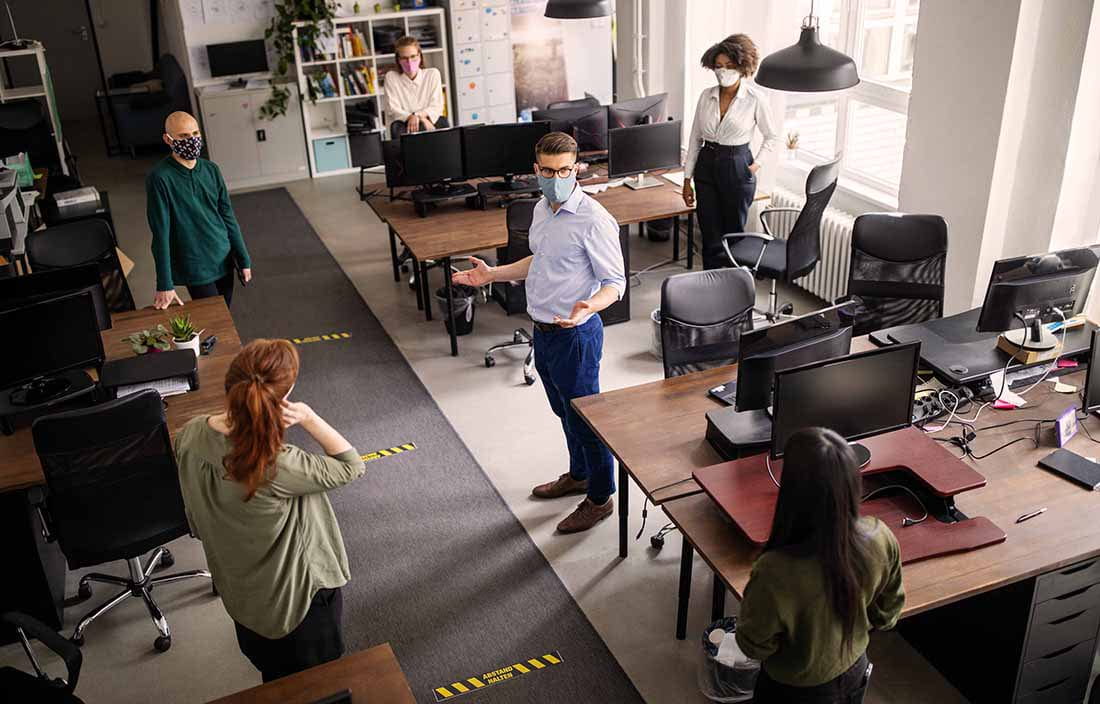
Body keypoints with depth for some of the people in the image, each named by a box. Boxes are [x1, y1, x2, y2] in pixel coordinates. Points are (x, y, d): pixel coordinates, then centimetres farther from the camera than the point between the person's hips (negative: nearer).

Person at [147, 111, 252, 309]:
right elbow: (161, 234, -18)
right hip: (195, 268, -5)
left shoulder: (211, 170, 1)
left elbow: (228, 217, 8)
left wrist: (244, 260, 7)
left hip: (224, 261, 5)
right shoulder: (160, 178, -16)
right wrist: (165, 285, -20)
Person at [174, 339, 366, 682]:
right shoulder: (277, 466, -41)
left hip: (238, 590, 6)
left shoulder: (190, 435, -20)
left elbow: (197, 524, -3)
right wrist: (308, 418, -31)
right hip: (298, 597, -6)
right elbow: (351, 466, -23)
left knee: (271, 676, 35)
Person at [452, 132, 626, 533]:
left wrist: (588, 307, -39)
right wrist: (492, 274, 14)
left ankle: (600, 497, 23)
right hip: (543, 331, 9)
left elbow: (615, 282, -20)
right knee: (564, 411, 24)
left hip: (574, 334, -8)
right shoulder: (542, 209, 5)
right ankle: (579, 474, 46)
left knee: (585, 416, 5)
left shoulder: (593, 220, -21)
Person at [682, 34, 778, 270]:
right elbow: (695, 138, 7)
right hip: (707, 166, 3)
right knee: (711, 237, 6)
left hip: (737, 167, -3)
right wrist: (687, 179, 5)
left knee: (734, 235, 6)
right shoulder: (706, 96, 2)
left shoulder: (755, 99, -8)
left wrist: (757, 163, -6)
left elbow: (771, 136, 6)